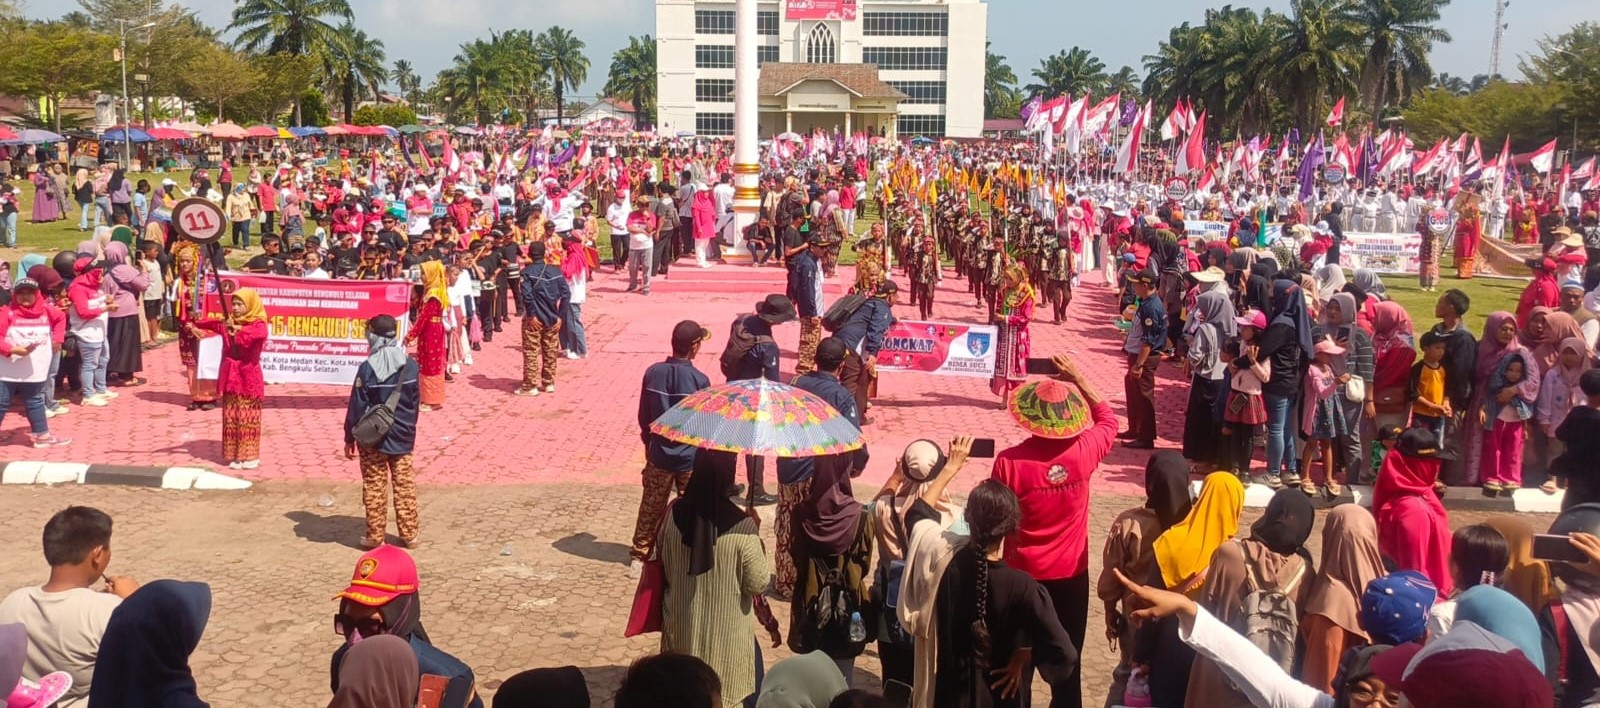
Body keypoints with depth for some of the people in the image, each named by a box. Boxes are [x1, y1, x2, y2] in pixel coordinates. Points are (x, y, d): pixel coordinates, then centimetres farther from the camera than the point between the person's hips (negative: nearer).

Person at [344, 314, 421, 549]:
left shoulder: (367, 368, -15)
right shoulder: (410, 365, -3)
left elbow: (357, 407, -10)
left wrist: (350, 438, 1)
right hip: (403, 436, 4)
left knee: (375, 487, 5)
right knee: (405, 485, 10)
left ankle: (375, 536, 12)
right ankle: (409, 534, 15)